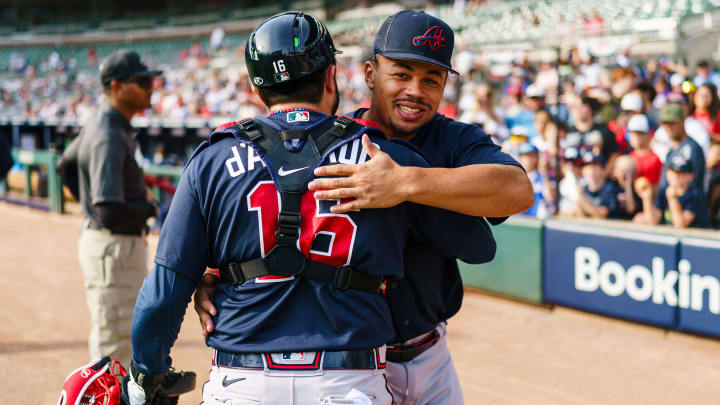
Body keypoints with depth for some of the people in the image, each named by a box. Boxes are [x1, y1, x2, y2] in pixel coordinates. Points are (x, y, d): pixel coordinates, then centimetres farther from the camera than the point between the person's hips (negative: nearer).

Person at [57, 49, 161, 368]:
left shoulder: (102, 123, 8)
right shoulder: (108, 138, -24)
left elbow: (67, 164, 26)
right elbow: (112, 213, -32)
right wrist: (149, 207, -15)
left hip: (126, 245, 11)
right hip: (113, 248, -11)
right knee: (113, 346, -3)